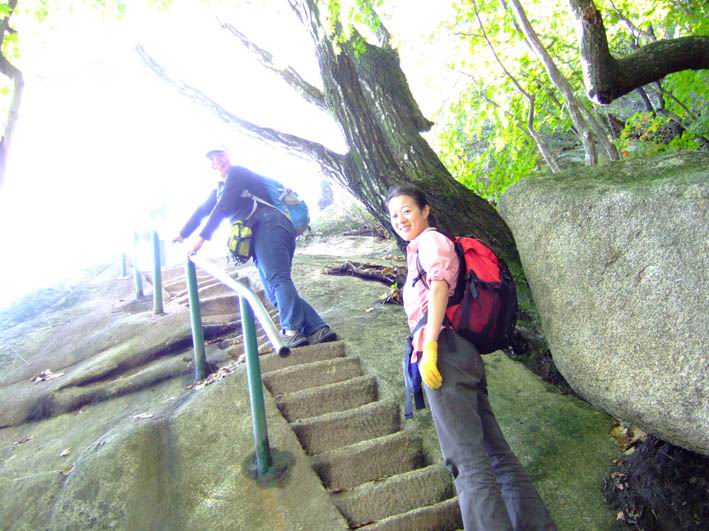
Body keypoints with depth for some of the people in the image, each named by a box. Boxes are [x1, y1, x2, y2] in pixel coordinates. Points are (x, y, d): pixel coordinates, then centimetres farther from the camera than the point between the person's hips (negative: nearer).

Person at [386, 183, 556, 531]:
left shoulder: (430, 240, 4)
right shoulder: (418, 251, 32)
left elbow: (440, 284, -13)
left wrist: (428, 347, -21)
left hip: (445, 351, -10)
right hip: (465, 355, 10)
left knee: (468, 460, -14)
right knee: (495, 452, 7)